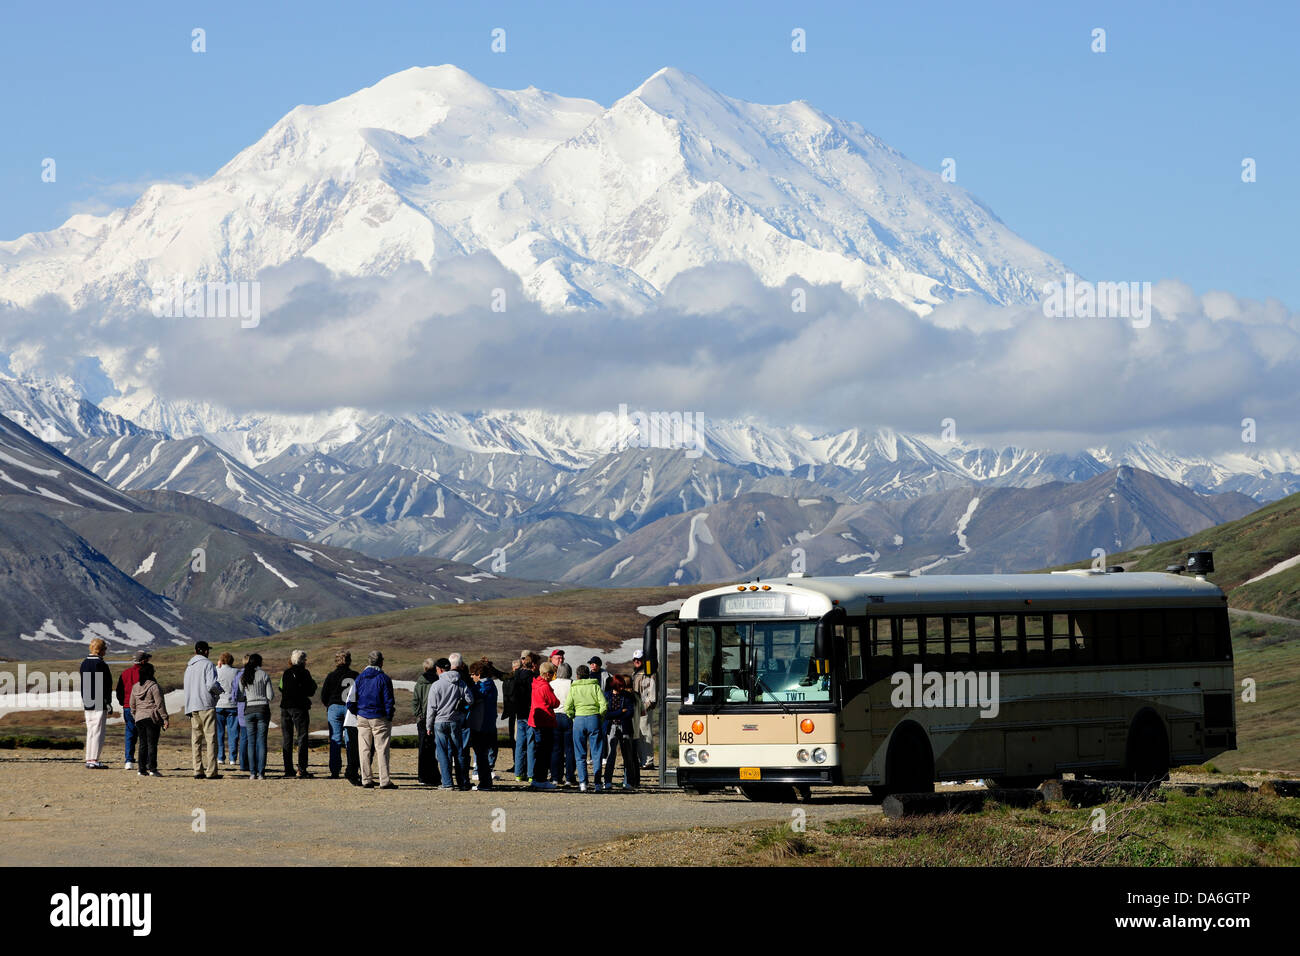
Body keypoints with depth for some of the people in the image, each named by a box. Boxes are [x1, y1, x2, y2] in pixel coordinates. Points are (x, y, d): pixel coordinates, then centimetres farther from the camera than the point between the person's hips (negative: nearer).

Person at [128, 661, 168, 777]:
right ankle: (152, 768, -8)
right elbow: (160, 704, -11)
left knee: (143, 744, 10)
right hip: (152, 718, -6)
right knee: (152, 744, -4)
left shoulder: (135, 687, 9)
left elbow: (132, 704, 15)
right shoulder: (154, 686, -10)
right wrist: (165, 718, -7)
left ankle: (142, 769, 9)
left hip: (139, 718, 6)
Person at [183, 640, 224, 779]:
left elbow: (187, 687, 17)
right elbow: (211, 684, -16)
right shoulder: (207, 664, -6)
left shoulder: (189, 666, 16)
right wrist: (219, 690, 5)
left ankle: (198, 770, 3)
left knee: (196, 739, 7)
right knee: (210, 738, -6)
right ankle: (211, 771, -11)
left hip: (191, 706, 7)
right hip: (206, 705, -7)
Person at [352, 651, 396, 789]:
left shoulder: (360, 677, 6)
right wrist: (389, 718, 0)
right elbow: (389, 701, -9)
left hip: (362, 717, 4)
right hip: (379, 718, -4)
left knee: (364, 750, 8)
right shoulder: (384, 678, -8)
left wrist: (356, 713, 15)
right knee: (381, 749, -2)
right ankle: (385, 781, -6)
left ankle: (366, 780, 8)